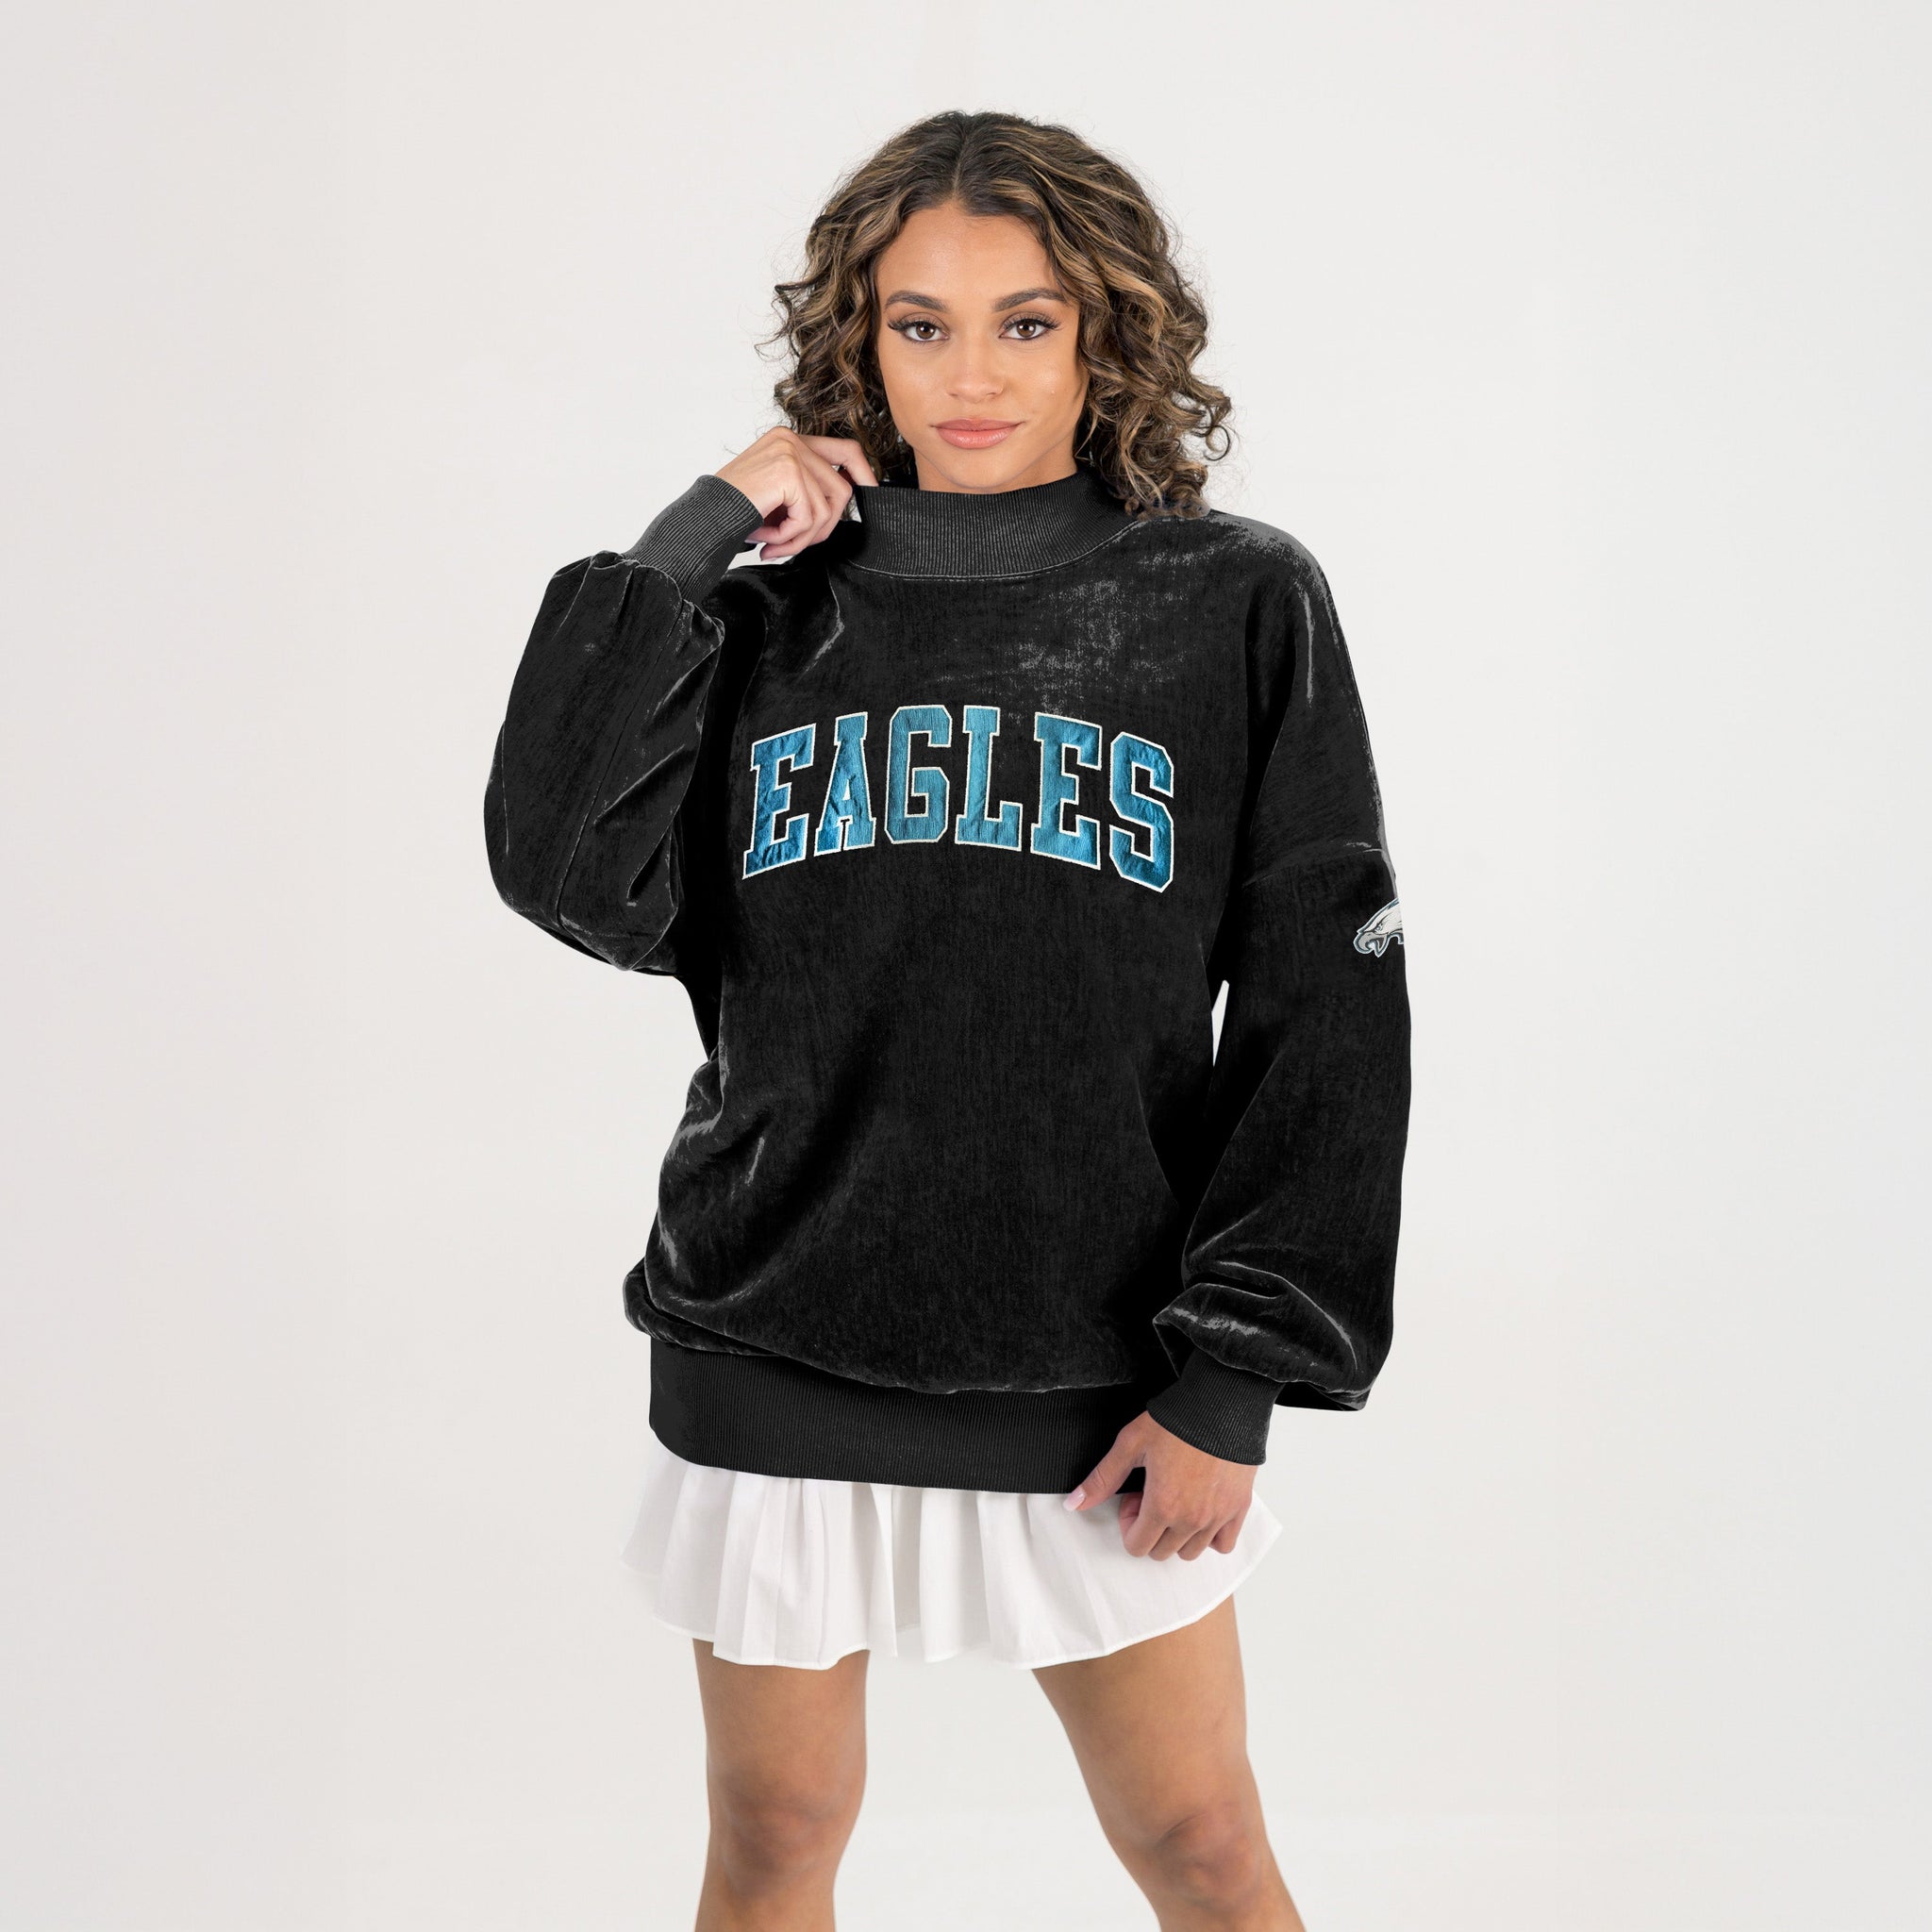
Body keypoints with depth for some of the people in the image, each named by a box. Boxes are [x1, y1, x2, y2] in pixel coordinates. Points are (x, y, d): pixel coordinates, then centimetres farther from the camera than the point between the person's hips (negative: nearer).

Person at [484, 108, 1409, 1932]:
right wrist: (680, 551, -9)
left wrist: (1234, 1373, -7)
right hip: (776, 1356, 2)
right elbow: (577, 879, -8)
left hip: (1095, 1373, -2)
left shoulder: (1236, 605, -2)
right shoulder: (771, 605, 4)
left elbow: (1325, 1010, -3)